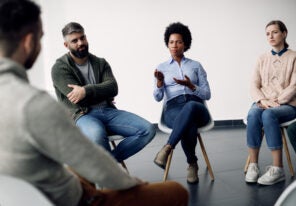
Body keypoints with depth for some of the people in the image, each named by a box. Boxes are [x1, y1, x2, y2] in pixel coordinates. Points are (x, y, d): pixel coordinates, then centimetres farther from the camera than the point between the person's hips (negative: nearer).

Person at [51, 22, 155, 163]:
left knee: (148, 129, -16)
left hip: (108, 111, 5)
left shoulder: (100, 62, 16)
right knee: (97, 135, -41)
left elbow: (113, 88, -2)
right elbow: (76, 98, -9)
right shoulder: (59, 68, 3)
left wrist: (87, 91, -17)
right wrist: (102, 93, 4)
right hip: (82, 115, -5)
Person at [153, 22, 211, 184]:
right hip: (173, 109, 0)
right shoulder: (162, 67, 17)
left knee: (190, 106, -42)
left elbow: (207, 94, 10)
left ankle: (167, 149, -38)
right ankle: (192, 164, -20)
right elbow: (158, 98, 5)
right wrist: (159, 82, -16)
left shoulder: (196, 65, 18)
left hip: (196, 107, 1)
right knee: (189, 126, -41)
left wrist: (191, 86, -9)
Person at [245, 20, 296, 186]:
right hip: (263, 103, 3)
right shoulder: (263, 59, 16)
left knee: (268, 114, -37)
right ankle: (253, 165, -29)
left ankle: (278, 169, -33)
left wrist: (276, 101, -15)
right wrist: (263, 100, -11)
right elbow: (254, 85, 9)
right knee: (253, 114, -33)